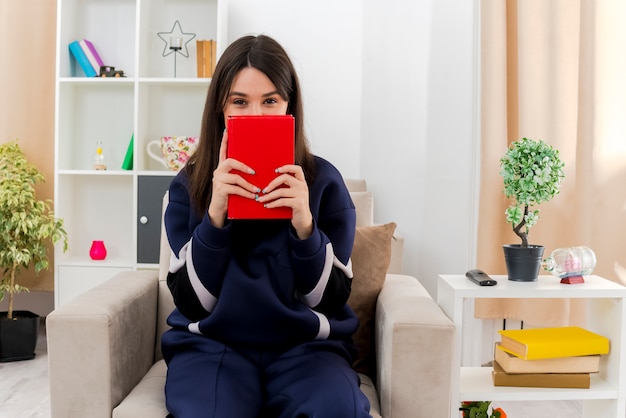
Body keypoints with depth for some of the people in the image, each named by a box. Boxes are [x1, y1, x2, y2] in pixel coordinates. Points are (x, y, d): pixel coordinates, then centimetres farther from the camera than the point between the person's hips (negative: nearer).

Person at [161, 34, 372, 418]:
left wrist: (304, 224, -21)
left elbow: (332, 299, -4)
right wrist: (215, 214, -19)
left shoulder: (323, 180, -2)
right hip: (213, 343, 0)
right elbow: (192, 303, -5)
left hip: (306, 344, 0)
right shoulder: (189, 184, 0)